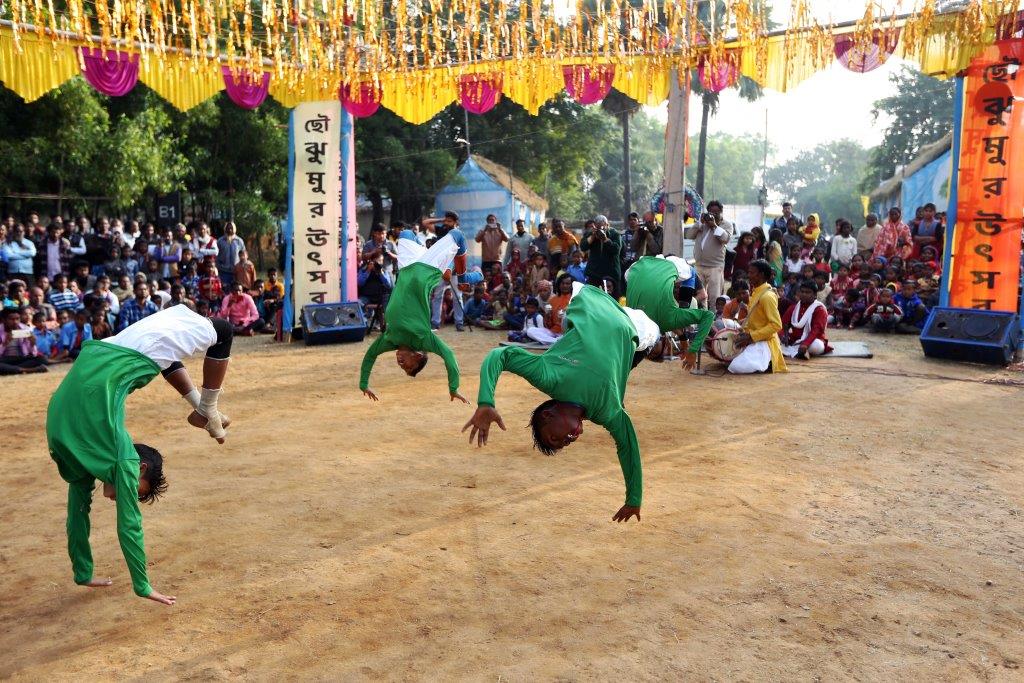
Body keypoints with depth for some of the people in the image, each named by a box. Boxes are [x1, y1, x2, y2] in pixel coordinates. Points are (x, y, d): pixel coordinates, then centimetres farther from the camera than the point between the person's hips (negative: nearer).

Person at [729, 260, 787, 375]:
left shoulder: (767, 296, -18)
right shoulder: (755, 293, 11)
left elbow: (776, 325, -22)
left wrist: (751, 337, -22)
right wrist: (745, 333, 4)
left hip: (764, 343, -10)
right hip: (753, 341, 10)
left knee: (736, 367, -26)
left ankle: (768, 363, -6)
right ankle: (762, 361, 14)